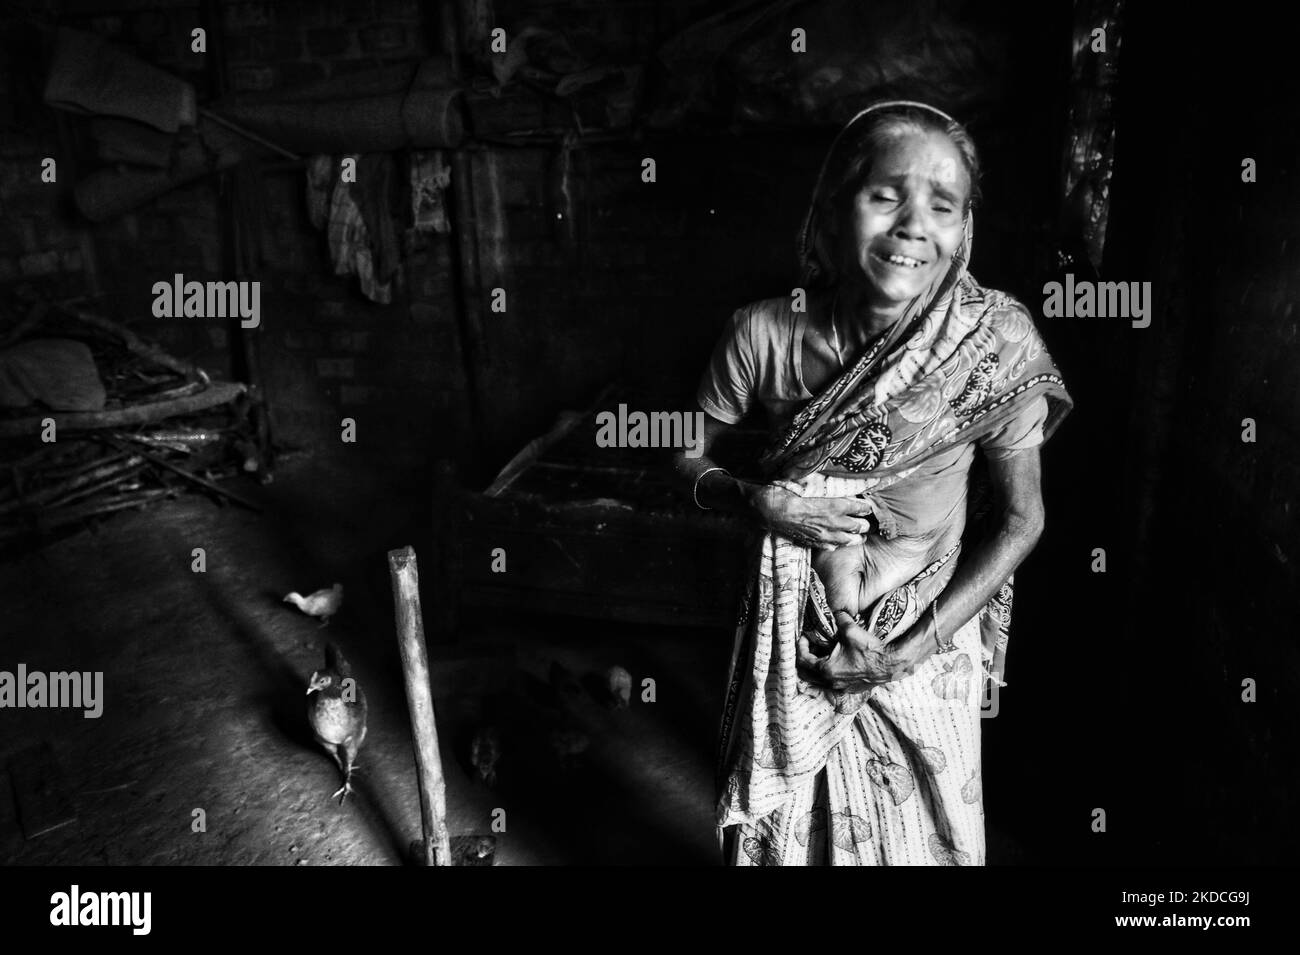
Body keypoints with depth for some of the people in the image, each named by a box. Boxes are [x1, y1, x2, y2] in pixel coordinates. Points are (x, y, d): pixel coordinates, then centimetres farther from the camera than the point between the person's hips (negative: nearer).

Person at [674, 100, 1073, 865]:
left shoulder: (996, 342, -17)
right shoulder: (765, 335, -16)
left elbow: (1021, 521, -9)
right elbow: (686, 458, -1)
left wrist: (908, 650, -15)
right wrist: (760, 501, -22)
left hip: (924, 643, 0)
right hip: (792, 637, 1)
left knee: (922, 839, 19)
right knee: (783, 833, 19)